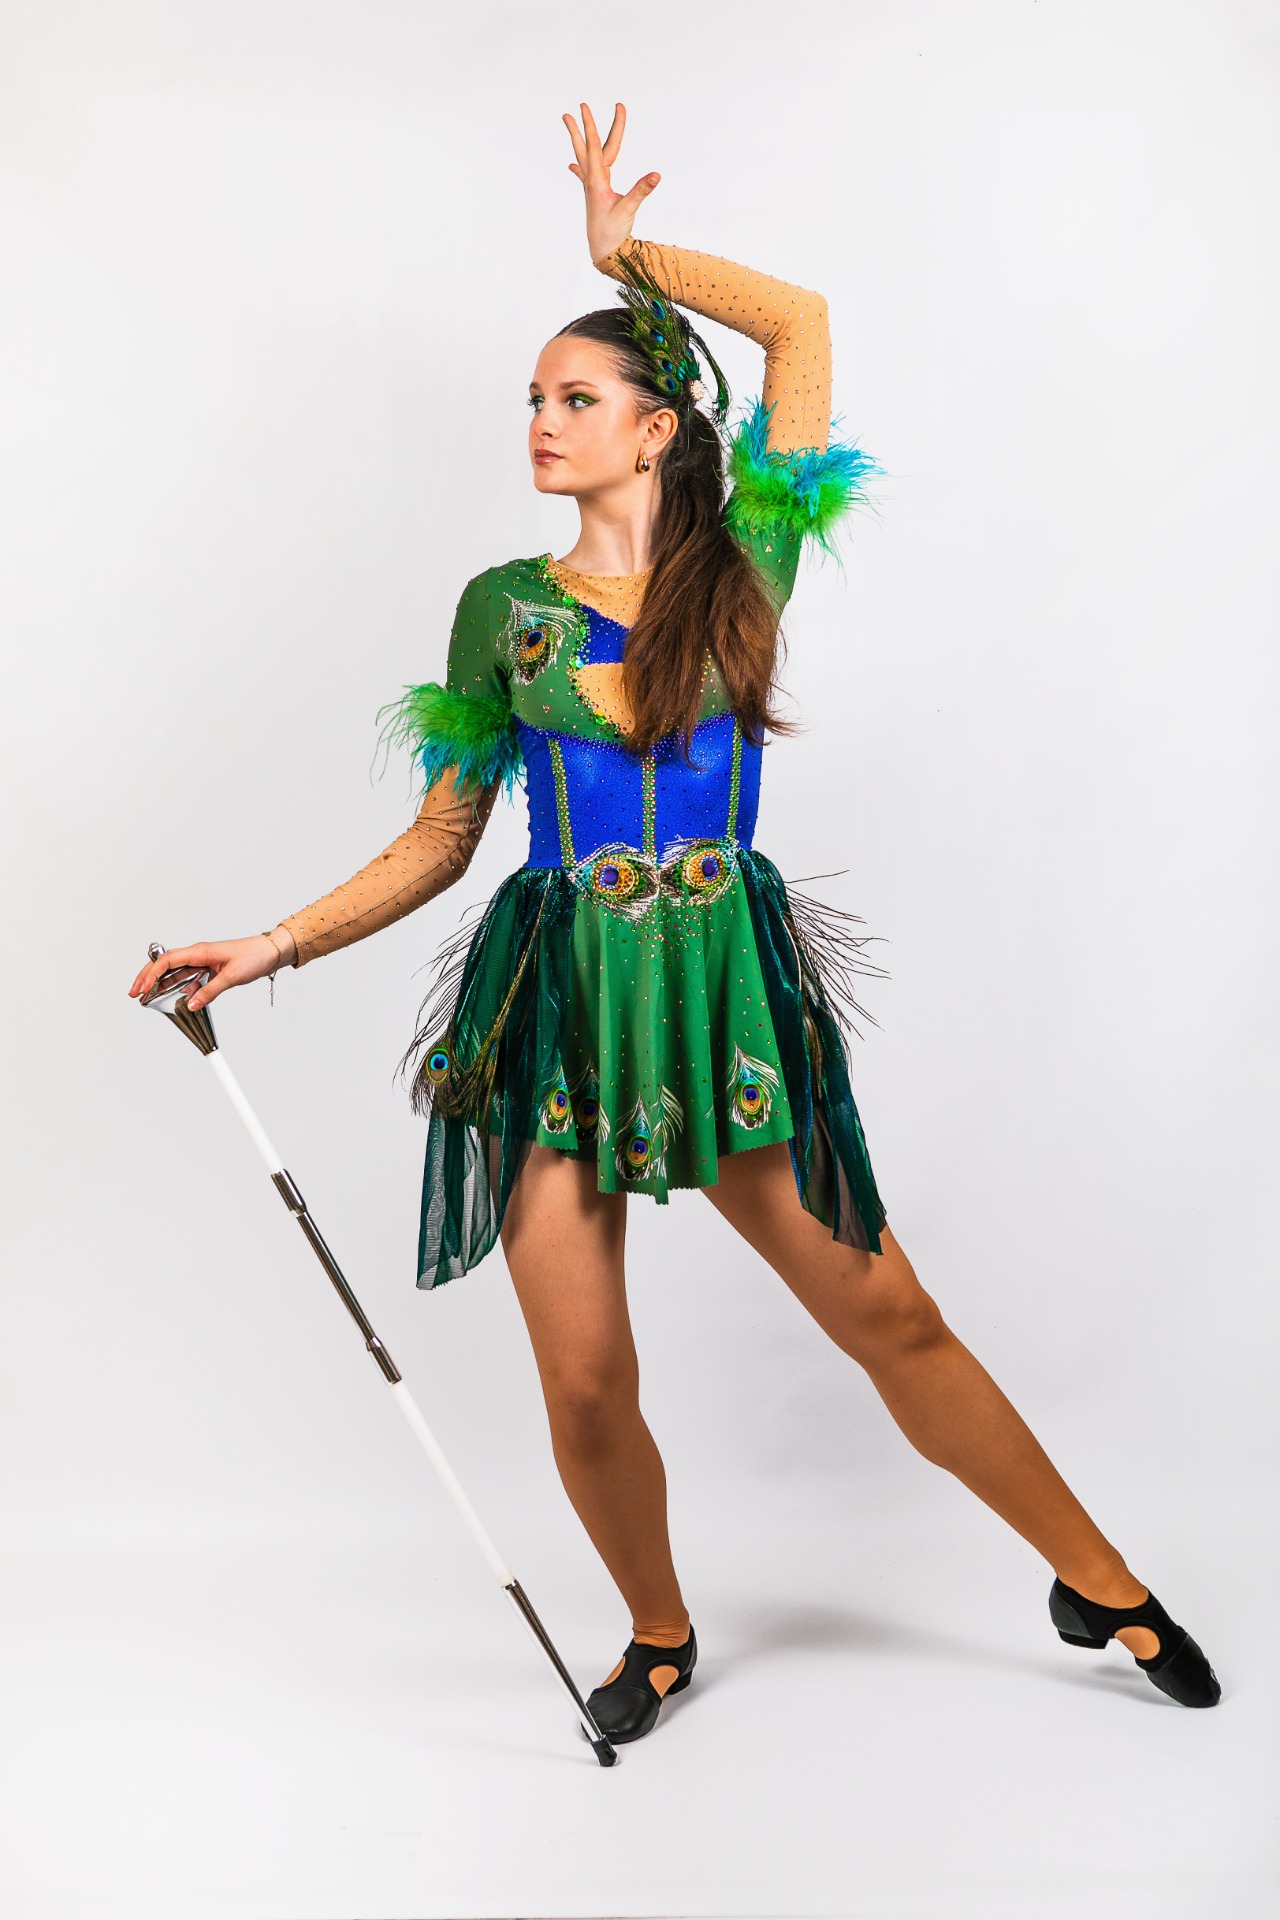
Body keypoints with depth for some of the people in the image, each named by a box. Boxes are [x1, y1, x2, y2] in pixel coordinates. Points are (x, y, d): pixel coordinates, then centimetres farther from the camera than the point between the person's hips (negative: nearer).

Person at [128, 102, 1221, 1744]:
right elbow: (441, 840, 9)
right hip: (555, 1006, 1)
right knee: (584, 1386, 2)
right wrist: (271, 946, 2)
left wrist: (629, 251, 10)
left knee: (890, 1319, 4)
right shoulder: (503, 606, 7)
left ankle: (1100, 1588, 22)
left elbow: (804, 319, 0)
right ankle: (660, 1635, 30)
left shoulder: (746, 564, 4)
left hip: (729, 991, -1)